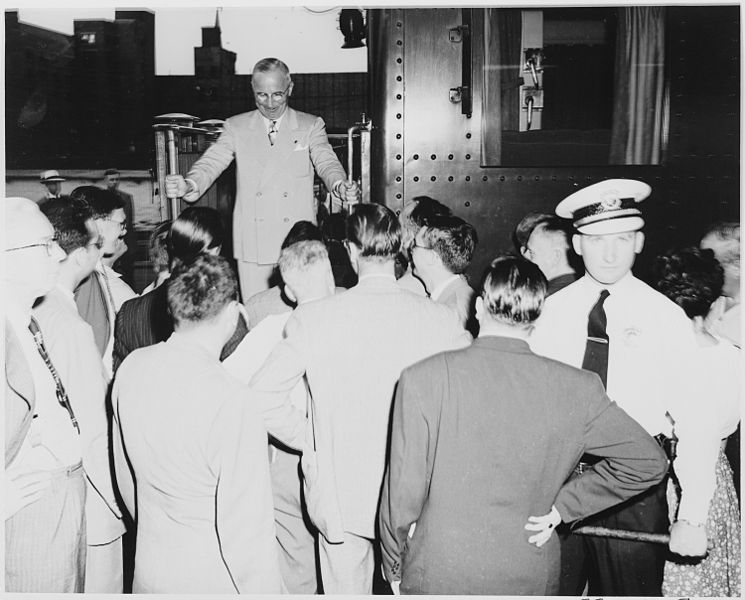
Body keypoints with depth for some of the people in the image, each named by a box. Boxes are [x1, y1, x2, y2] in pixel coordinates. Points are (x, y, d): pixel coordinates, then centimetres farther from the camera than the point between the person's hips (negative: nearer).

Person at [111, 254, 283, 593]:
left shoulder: (131, 367, -7)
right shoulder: (231, 403, -28)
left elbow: (125, 473, 7)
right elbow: (246, 525, -22)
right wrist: (263, 590, -8)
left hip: (149, 569, 6)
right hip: (213, 580, -5)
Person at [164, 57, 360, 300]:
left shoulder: (311, 126, 7)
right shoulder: (236, 127, 10)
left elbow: (326, 163, -5)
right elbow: (211, 162, 0)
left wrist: (340, 186, -29)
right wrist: (189, 185, -23)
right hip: (251, 242, 1)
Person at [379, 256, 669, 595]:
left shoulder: (422, 379, -18)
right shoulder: (577, 389, -11)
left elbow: (403, 493, -13)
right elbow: (648, 462, -1)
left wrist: (394, 568, 3)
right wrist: (564, 505, 1)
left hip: (436, 577, -2)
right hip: (531, 577, 2)